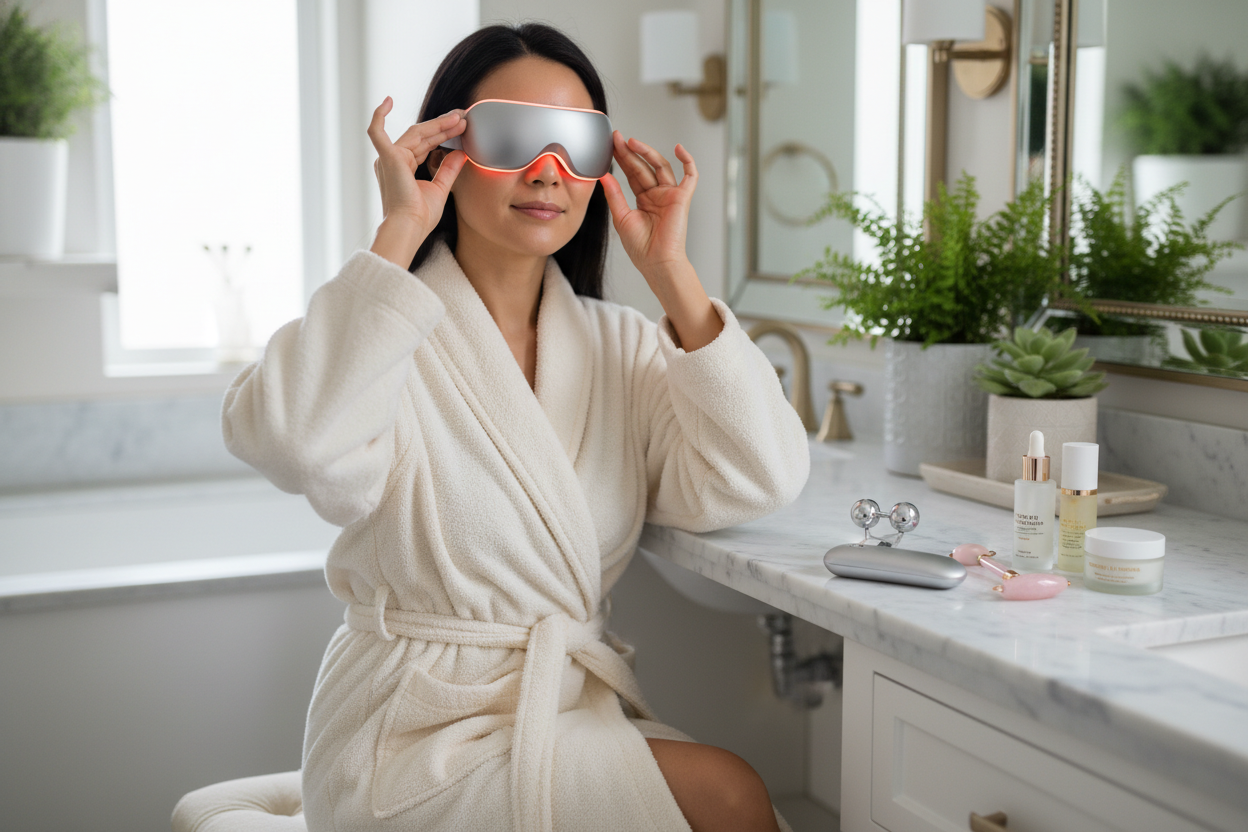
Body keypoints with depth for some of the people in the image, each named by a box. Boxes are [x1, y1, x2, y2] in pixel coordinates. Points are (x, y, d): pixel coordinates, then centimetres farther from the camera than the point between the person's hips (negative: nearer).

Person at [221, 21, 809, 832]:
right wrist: (397, 236, -23)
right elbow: (291, 443, -32)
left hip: (585, 708, 5)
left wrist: (670, 272, -8)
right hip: (422, 733, -5)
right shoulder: (387, 330, -8)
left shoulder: (619, 343, 8)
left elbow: (756, 483, -7)